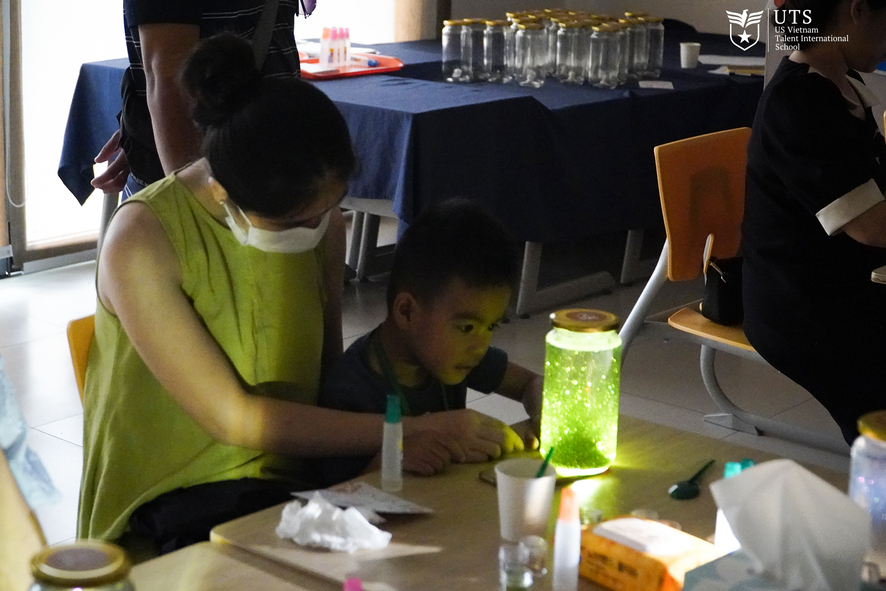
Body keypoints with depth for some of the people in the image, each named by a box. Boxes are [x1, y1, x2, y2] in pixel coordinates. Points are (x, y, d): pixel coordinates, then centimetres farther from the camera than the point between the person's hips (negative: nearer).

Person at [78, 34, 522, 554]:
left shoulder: (319, 217, -2)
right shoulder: (142, 242, -19)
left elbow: (330, 372, 8)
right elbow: (233, 418, -20)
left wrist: (385, 444, -13)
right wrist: (418, 430, -22)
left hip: (292, 478, 6)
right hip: (171, 502, -5)